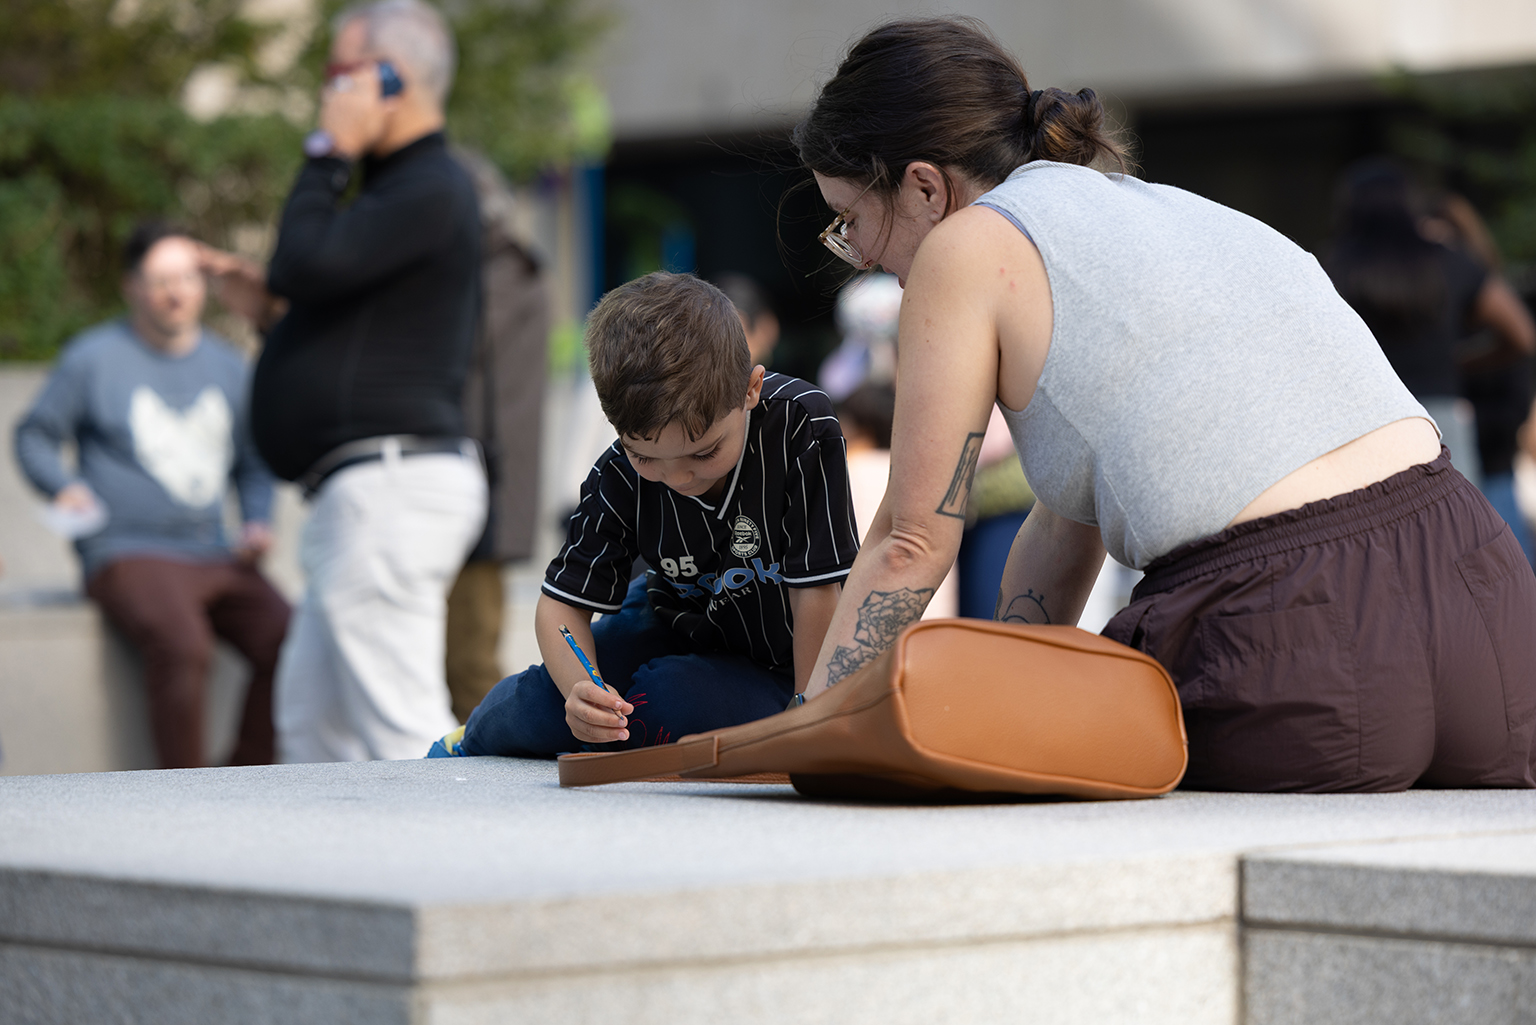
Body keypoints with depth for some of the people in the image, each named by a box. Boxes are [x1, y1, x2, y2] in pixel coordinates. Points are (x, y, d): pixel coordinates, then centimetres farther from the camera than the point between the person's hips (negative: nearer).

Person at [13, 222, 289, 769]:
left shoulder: (227, 365, 16)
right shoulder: (93, 357, 3)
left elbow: (253, 464, 25)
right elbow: (34, 436, 9)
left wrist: (258, 524, 8)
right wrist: (65, 486, -10)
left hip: (216, 557, 5)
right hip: (129, 554, -5)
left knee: (288, 642, -23)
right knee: (183, 649, -34)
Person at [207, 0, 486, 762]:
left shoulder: (431, 191, -12)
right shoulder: (400, 186, 23)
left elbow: (308, 263, -22)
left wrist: (329, 154, -10)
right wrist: (269, 310, 18)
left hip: (392, 488, -11)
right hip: (364, 491, 11)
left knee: (402, 728, -13)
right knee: (311, 724, 13)